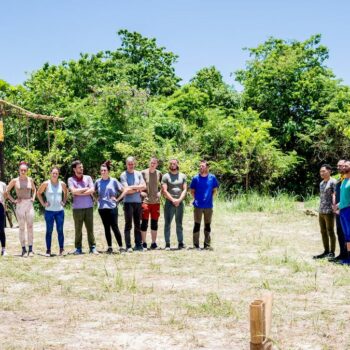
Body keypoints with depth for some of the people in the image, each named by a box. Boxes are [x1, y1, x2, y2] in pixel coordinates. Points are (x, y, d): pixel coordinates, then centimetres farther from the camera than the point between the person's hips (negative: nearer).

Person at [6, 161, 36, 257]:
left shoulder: (30, 180, 6)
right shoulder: (15, 181, -1)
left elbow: (34, 189, 24)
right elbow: (7, 191, 7)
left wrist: (33, 198, 9)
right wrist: (13, 200, -1)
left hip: (29, 205, 2)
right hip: (20, 206, -2)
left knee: (30, 227, 0)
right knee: (22, 228, 1)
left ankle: (30, 249, 5)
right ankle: (23, 249, 6)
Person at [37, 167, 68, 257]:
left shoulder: (62, 184, 2)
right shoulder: (46, 184, -5)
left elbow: (66, 193, 21)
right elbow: (39, 193, 6)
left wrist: (64, 202, 9)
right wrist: (43, 203, 0)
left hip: (60, 211, 2)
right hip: (49, 211, -2)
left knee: (60, 230, 3)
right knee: (49, 231, 2)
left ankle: (61, 249, 10)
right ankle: (48, 250, 8)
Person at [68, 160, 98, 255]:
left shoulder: (88, 178, 10)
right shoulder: (71, 180, 4)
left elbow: (92, 190, -4)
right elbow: (73, 191, -11)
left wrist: (79, 193, -9)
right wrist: (85, 189, -4)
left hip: (89, 207, 1)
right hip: (77, 208, -1)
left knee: (90, 228, 3)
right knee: (78, 229, 3)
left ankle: (92, 247, 7)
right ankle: (78, 248, 11)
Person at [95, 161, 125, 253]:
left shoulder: (113, 181, -1)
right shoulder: (98, 182, 8)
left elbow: (124, 190, 1)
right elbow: (93, 192, 22)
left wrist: (118, 199, -5)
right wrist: (97, 199, 7)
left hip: (112, 207, -3)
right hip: (102, 208, 3)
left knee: (114, 227, -7)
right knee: (106, 228, 8)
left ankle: (121, 247, -2)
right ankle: (109, 247, 14)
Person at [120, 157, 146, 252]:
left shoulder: (138, 174, 11)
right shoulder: (123, 175, -3)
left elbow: (144, 186, 2)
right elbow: (126, 190, -11)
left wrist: (132, 187, -8)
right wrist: (138, 189, -4)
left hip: (138, 201, 4)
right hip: (128, 202, -4)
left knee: (137, 224, 9)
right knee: (128, 225, -3)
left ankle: (138, 244, 15)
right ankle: (128, 246, -1)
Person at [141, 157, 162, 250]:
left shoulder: (159, 173, 6)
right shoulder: (143, 173, -2)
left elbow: (161, 185, 18)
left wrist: (159, 192, 2)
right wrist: (141, 192, -12)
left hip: (156, 201, 3)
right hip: (145, 201, -3)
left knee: (154, 222, 8)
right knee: (144, 222, -1)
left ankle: (154, 242, 16)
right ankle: (144, 243, 8)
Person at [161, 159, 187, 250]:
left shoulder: (182, 176, 10)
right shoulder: (166, 176, 2)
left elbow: (185, 190, 4)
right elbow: (164, 191, -6)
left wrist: (179, 200, -10)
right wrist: (173, 200, -14)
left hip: (180, 203, 3)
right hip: (169, 203, -2)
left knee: (179, 224, 8)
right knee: (167, 224, -3)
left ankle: (180, 243, 12)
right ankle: (167, 244, 0)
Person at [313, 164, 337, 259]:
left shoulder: (333, 182, -6)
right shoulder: (321, 183, 18)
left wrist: (334, 207, -22)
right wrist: (319, 210, 17)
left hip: (329, 211, -8)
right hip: (321, 211, 8)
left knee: (330, 232, -3)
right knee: (323, 232, 10)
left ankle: (332, 252, 3)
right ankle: (326, 251, 17)